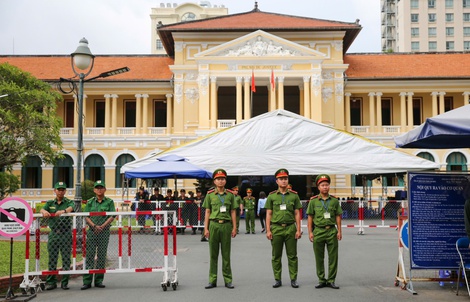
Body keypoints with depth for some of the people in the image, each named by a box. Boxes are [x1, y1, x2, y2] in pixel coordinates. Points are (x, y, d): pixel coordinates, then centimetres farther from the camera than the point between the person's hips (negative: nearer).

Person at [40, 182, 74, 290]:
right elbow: (42, 209, -5)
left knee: (66, 259, -1)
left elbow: (70, 208, -16)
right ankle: (51, 282, 10)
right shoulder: (50, 203, 14)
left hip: (66, 233, -2)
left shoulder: (69, 202, 7)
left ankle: (65, 282, 6)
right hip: (53, 233, 2)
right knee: (52, 259, 3)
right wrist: (45, 212, -30)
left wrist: (63, 211, -39)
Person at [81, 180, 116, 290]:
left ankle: (99, 281, 11)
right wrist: (94, 226, -12)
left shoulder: (109, 202, 4)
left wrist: (102, 226, -13)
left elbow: (112, 216, -2)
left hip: (104, 231, -1)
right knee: (90, 255, -2)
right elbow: (86, 217, 3)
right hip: (92, 231, 1)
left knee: (101, 256, 3)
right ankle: (87, 281, 1)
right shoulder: (90, 202, 8)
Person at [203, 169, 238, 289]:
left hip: (226, 225, 0)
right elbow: (207, 212, 6)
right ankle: (212, 280, 11)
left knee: (226, 254, 5)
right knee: (213, 254, 5)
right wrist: (206, 228, 1)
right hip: (214, 225, 0)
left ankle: (228, 280, 11)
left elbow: (233, 212, 7)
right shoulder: (210, 195, 6)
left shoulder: (230, 195, 7)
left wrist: (234, 228, 1)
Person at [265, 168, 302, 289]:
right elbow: (268, 214, 5)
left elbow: (297, 213, 6)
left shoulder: (294, 195, 6)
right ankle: (277, 279, 14)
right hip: (276, 228, 0)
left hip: (290, 228, 0)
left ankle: (293, 279, 11)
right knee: (276, 256, 5)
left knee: (292, 256, 3)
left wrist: (298, 229, -1)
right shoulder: (271, 196, 5)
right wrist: (268, 230, -2)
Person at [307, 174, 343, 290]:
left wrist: (339, 231, 1)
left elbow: (338, 216, 7)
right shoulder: (313, 201, 1)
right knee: (319, 258, 5)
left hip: (332, 231, 1)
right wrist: (310, 232, -3)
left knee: (333, 257, 2)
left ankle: (331, 280, 12)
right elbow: (310, 217, 3)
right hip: (318, 231, -1)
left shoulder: (334, 200, 5)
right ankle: (321, 280, 16)